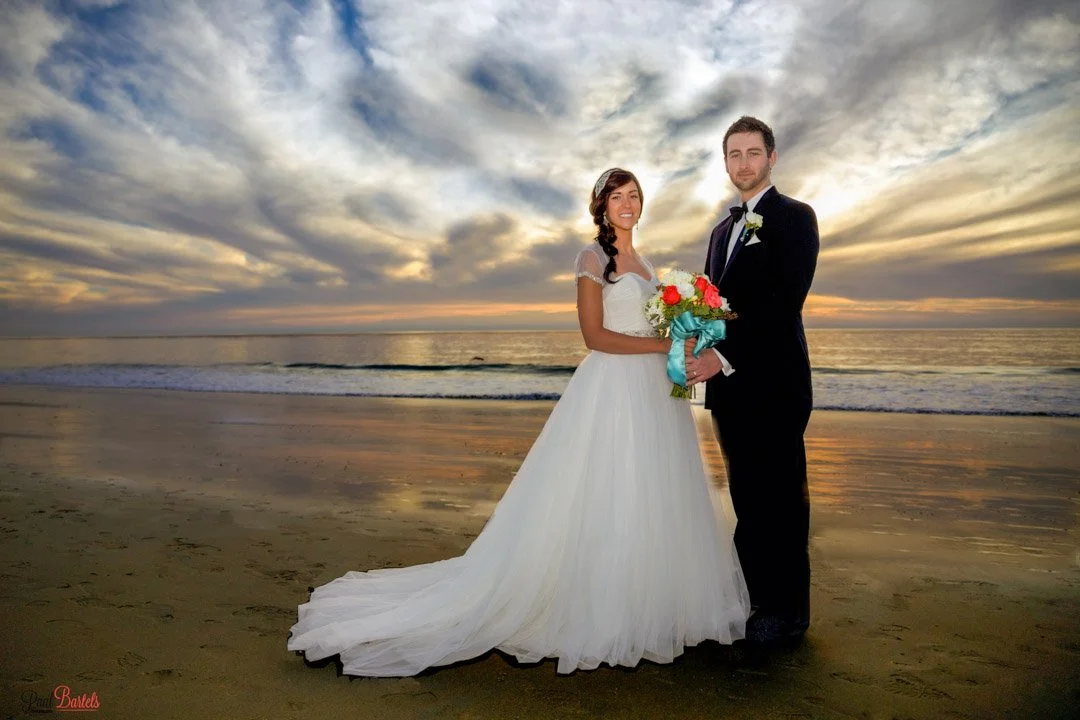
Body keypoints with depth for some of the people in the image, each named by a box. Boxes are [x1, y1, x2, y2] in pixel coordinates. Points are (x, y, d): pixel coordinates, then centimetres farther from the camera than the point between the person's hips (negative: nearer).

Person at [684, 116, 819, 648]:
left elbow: (785, 303, -15)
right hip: (729, 386, 7)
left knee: (781, 497, 2)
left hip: (773, 384, -7)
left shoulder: (794, 216, -3)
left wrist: (725, 358, -19)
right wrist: (698, 352, -2)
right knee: (747, 498, 13)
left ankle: (788, 610, 17)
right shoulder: (723, 230, 21)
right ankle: (755, 597, 26)